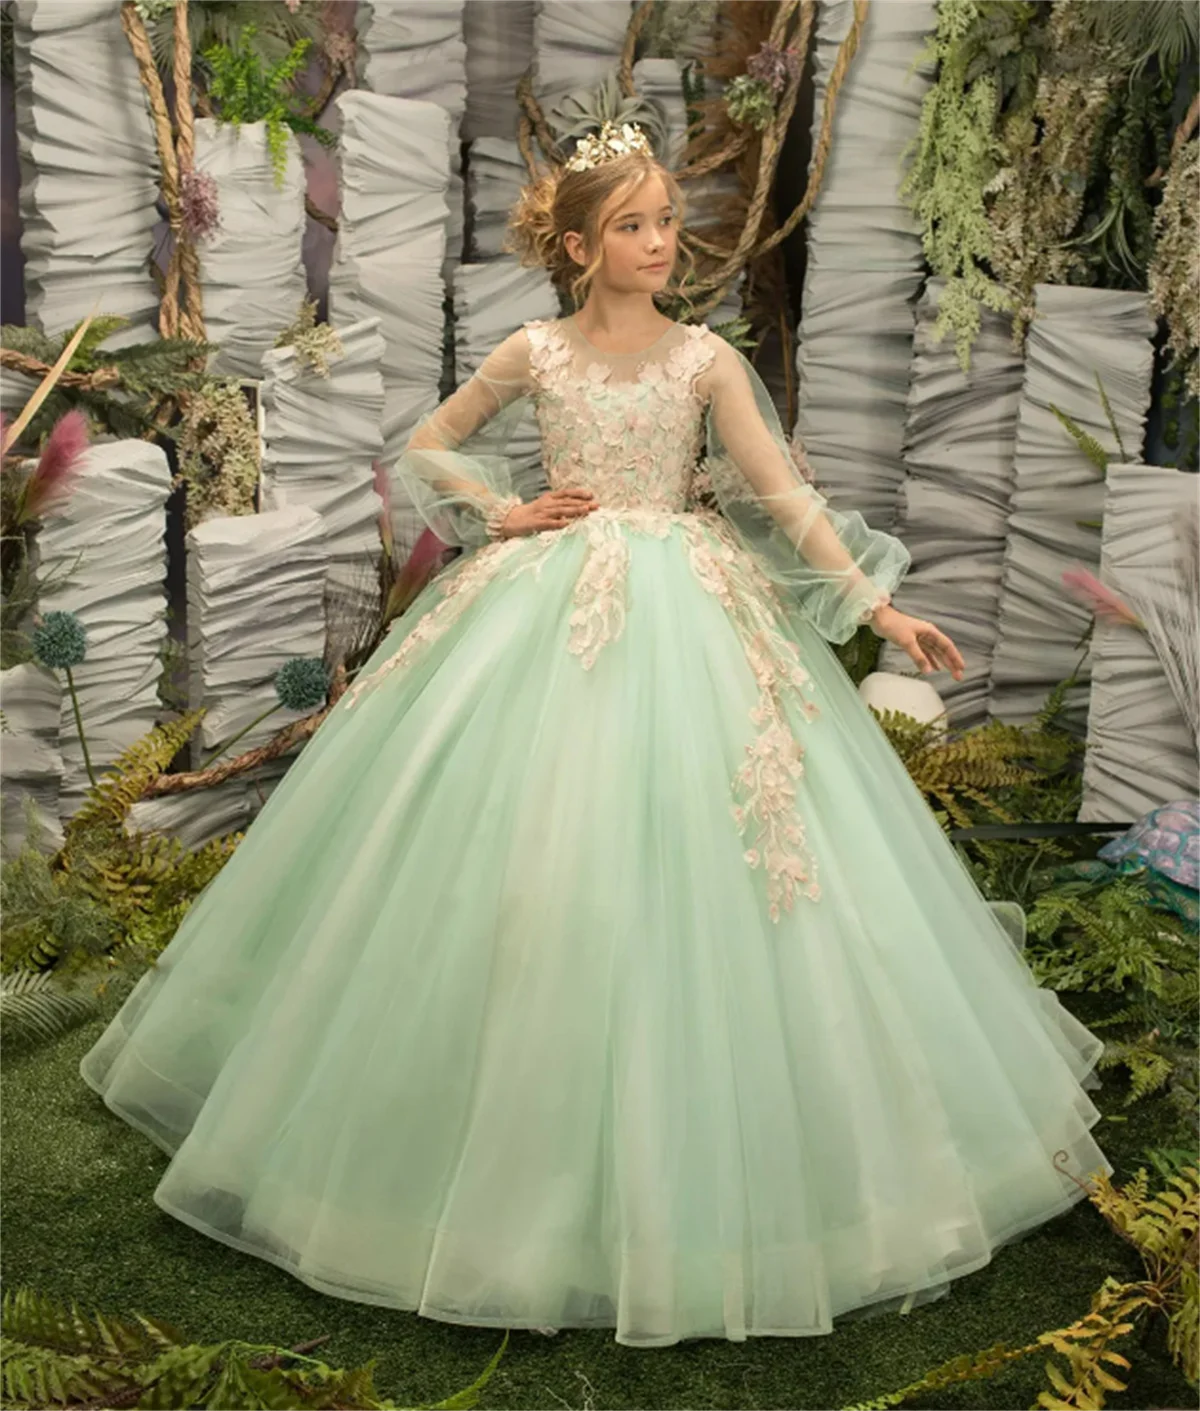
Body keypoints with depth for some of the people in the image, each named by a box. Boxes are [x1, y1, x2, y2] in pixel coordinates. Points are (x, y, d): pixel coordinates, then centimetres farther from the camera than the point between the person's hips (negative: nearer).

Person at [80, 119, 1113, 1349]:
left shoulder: (706, 358, 2)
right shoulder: (533, 353, 3)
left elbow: (786, 495, -2)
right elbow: (425, 449, 15)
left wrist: (879, 607, -8)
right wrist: (503, 516, -1)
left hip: (686, 615, 0)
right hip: (549, 605, 1)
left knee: (684, 862, -3)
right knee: (532, 866, -1)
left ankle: (682, 1169, 13)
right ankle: (527, 1145, 17)